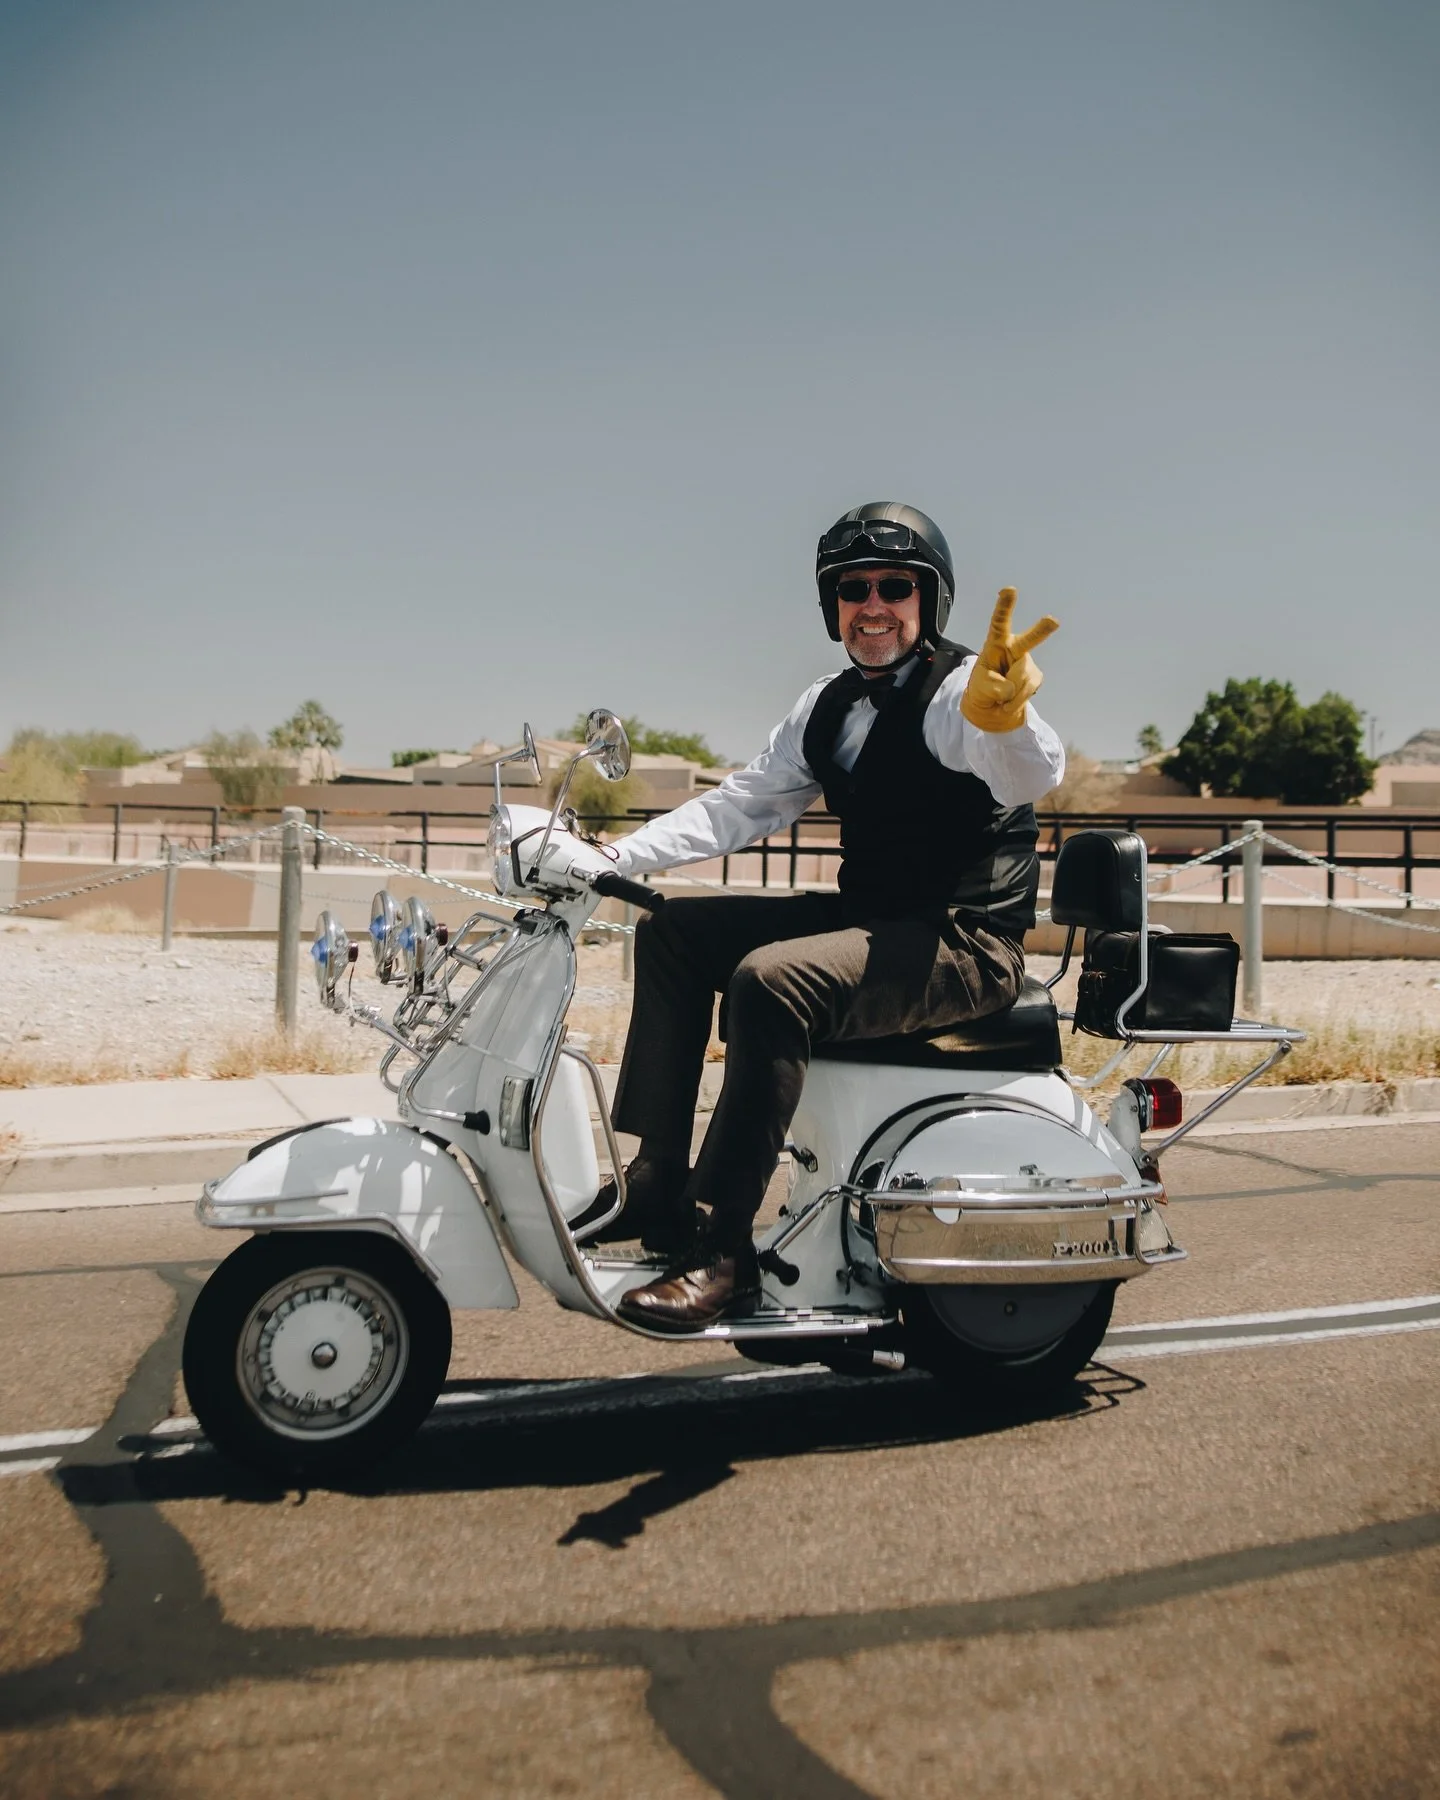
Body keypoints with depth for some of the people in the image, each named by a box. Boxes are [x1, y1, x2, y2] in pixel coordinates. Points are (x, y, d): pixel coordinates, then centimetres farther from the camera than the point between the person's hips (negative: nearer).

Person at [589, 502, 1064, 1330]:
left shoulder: (961, 690, -10)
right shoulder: (829, 706, 14)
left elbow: (1031, 773, -31)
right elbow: (740, 803, 12)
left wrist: (1006, 722, -56)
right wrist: (616, 857, 0)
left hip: (968, 942, -8)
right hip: (869, 918, 9)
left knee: (770, 981, -31)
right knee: (673, 929, 4)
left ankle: (723, 1251, -25)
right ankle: (659, 1182, 4)